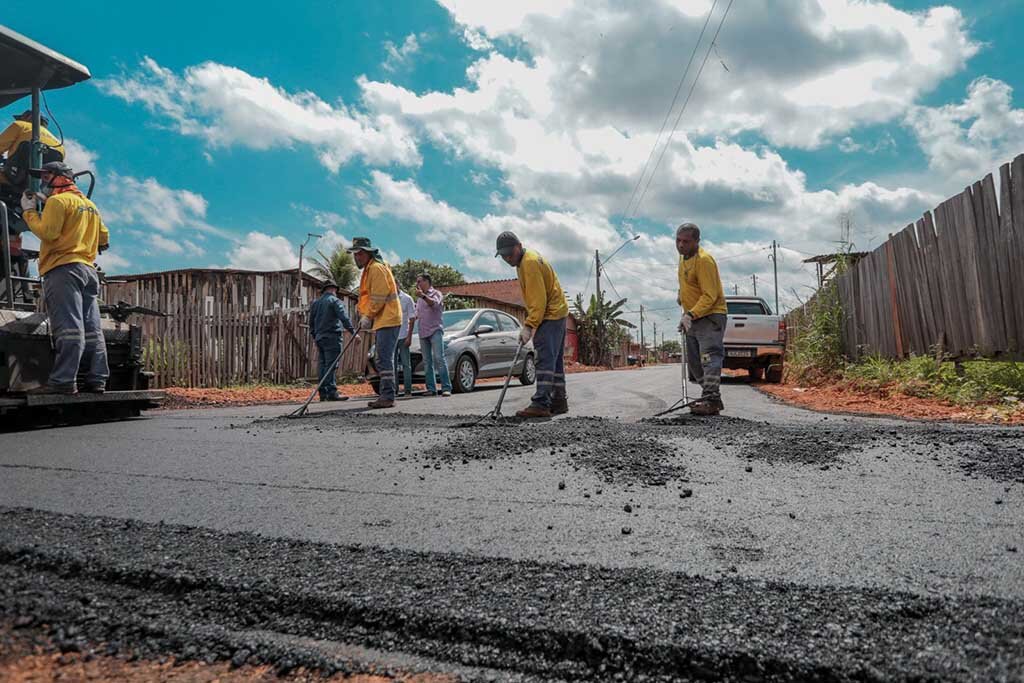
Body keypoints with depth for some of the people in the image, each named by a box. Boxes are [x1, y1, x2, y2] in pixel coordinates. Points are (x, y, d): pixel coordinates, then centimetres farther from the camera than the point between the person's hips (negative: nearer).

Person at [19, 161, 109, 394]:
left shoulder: (58, 201, -2)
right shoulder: (90, 205, 23)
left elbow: (47, 232, -11)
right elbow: (104, 238, 27)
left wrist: (28, 211, 1)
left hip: (63, 268, -8)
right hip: (87, 269, 8)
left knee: (68, 328, -16)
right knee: (91, 329, 3)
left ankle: (63, 381, -18)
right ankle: (97, 380, 1)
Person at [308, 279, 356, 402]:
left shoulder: (315, 303, 18)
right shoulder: (335, 301, -3)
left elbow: (311, 323, 21)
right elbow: (344, 318, -14)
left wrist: (315, 338, 27)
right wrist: (353, 332, -14)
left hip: (320, 338, 7)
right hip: (331, 337, -7)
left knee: (323, 364, 8)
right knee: (331, 365, -11)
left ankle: (323, 393, 9)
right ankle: (331, 392, -17)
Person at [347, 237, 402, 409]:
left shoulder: (376, 268, -11)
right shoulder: (369, 269, 21)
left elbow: (379, 297, -18)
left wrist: (368, 316, -13)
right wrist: (365, 316, 15)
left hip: (387, 320, -11)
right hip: (382, 321, 11)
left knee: (384, 359, -12)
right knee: (384, 360, 12)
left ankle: (388, 397, -12)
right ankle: (386, 396, 18)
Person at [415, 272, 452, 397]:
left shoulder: (436, 294, 3)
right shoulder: (419, 299, 23)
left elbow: (435, 303, -20)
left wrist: (423, 296, -35)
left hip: (435, 330, -7)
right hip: (423, 332, 7)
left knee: (439, 358, -15)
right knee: (427, 362, 2)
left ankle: (446, 388, -17)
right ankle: (431, 389, 4)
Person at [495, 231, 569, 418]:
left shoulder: (530, 262, -17)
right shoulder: (525, 261, 16)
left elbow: (538, 299, -22)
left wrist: (528, 326, -23)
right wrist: (532, 323, 16)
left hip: (550, 315, -11)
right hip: (556, 313, 11)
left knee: (545, 359, -14)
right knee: (555, 360, 12)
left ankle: (541, 404, -17)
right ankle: (559, 401, 18)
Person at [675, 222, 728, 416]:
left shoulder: (704, 260, -19)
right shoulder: (683, 257, 10)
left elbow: (710, 296, -25)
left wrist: (691, 314, -32)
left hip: (710, 316, -10)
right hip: (693, 318, 10)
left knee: (709, 358, -19)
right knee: (695, 362, 11)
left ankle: (711, 401, -24)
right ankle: (711, 398, 18)